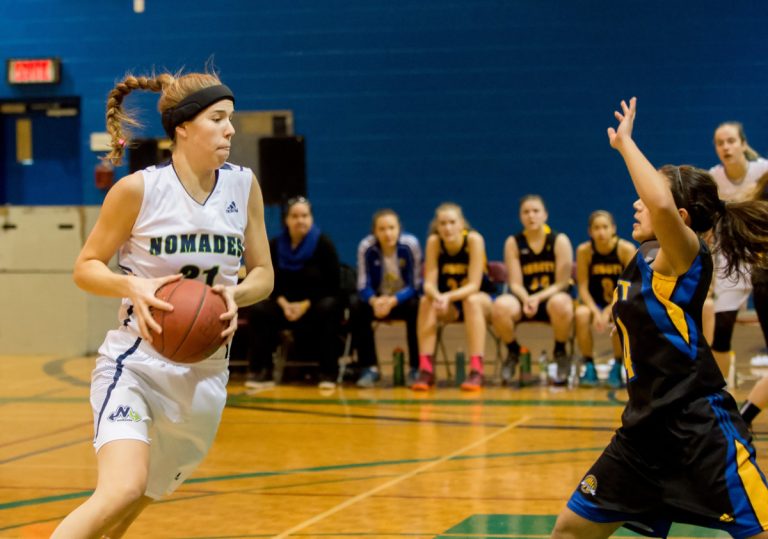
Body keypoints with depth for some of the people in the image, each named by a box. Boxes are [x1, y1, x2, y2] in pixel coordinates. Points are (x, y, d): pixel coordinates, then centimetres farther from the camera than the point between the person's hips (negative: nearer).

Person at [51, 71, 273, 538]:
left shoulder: (244, 185, 3)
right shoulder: (139, 189, -9)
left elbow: (263, 274, 10)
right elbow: (86, 267, -2)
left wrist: (235, 295, -13)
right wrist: (132, 287, -23)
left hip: (203, 373, 5)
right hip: (135, 362, -5)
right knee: (122, 490, -28)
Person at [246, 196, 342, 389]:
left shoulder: (323, 244, -7)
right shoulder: (275, 245, 2)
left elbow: (332, 283, -9)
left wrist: (306, 305, -19)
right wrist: (283, 303, -14)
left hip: (316, 304, -3)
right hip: (285, 304, 3)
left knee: (328, 309, -36)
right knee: (258, 310, -24)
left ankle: (328, 373, -27)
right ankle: (260, 372, -18)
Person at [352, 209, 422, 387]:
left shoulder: (410, 245, -20)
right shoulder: (366, 247, -17)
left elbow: (415, 284, -16)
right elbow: (363, 285, -14)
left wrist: (393, 301, -34)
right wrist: (374, 301, -38)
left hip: (404, 299, -1)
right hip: (378, 299, 1)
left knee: (416, 307, -33)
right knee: (358, 309, -28)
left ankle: (417, 367, -20)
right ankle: (370, 367, -17)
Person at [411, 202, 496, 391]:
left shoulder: (474, 239, -22)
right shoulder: (434, 242, -15)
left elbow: (473, 285, -26)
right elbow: (429, 284, -18)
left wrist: (449, 297, -44)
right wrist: (438, 297, -42)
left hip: (481, 299, -3)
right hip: (448, 304, 3)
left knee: (472, 301, -35)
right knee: (426, 302, -27)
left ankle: (476, 371, -38)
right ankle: (425, 370, -28)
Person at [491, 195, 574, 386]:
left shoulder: (559, 241, -3)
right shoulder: (513, 243, 2)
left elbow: (562, 283, -8)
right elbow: (516, 284, -1)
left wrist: (538, 298, -24)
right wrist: (526, 300, -24)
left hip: (553, 297, -2)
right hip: (525, 298, 2)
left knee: (560, 304, -40)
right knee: (501, 305, -33)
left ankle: (560, 352, -10)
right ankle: (513, 352, -2)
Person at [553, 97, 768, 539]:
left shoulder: (686, 256, -14)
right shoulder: (644, 259, 10)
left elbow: (663, 206, -33)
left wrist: (625, 142, -23)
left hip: (703, 429, -9)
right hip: (647, 428, 9)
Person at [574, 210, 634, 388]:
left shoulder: (626, 249, -13)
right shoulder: (584, 251, -9)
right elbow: (583, 287, -8)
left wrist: (609, 311, -24)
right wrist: (596, 312, -25)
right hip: (595, 303, 2)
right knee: (581, 314, -32)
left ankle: (617, 367, -14)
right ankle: (589, 366, -16)